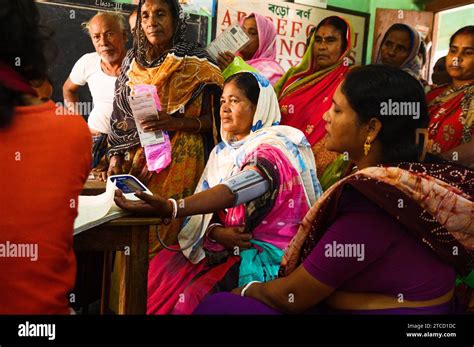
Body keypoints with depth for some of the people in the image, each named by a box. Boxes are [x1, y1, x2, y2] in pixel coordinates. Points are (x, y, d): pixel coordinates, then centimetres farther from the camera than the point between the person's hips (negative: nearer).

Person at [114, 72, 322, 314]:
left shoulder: (276, 147, -12)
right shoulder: (222, 151, 13)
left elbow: (233, 191, -30)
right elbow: (204, 204, 6)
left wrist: (171, 208, -43)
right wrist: (216, 232, -17)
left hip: (263, 251, -7)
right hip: (222, 246, 7)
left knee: (195, 295, -27)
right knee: (161, 269, -14)